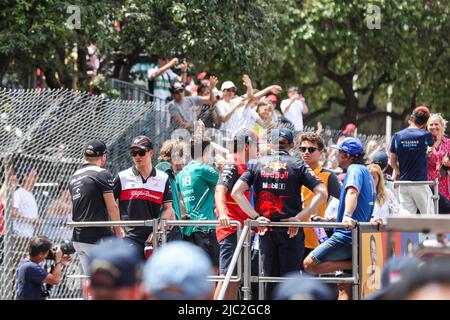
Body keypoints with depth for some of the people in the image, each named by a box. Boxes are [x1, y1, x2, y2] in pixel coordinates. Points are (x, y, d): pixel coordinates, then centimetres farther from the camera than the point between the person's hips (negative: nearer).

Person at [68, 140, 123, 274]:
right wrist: (118, 229, 6)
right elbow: (112, 206, -9)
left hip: (77, 238, 7)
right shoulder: (102, 174, -8)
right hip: (98, 237, -7)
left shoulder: (73, 177, 15)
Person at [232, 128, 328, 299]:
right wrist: (298, 217, -10)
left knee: (270, 280, 9)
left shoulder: (258, 164, 7)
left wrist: (255, 216, -6)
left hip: (266, 230, 2)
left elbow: (236, 192, -3)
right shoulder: (297, 164, 1)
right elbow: (321, 193, -8)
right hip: (291, 231, -2)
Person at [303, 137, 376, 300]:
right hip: (357, 237, 10)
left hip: (346, 236, -10)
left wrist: (347, 216, -46)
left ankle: (356, 265, -15)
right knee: (344, 287, 8)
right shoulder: (366, 173, 25)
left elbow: (352, 192, -28)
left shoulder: (355, 169, -6)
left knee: (309, 264, -15)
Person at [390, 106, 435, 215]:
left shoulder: (397, 136, 1)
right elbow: (431, 145, 17)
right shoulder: (426, 135, -7)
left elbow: (393, 162, 7)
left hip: (403, 184, 3)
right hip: (420, 183, -3)